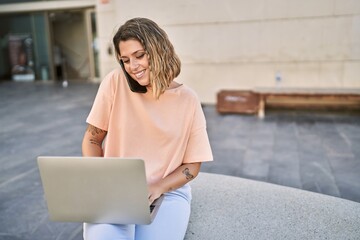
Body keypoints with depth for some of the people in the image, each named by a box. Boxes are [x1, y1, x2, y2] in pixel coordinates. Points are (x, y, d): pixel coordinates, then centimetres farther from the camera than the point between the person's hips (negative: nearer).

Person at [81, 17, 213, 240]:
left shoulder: (187, 99, -3)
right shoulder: (115, 82, -5)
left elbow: (193, 165, 1)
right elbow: (92, 139, 3)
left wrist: (157, 187, -15)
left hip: (167, 192, 1)